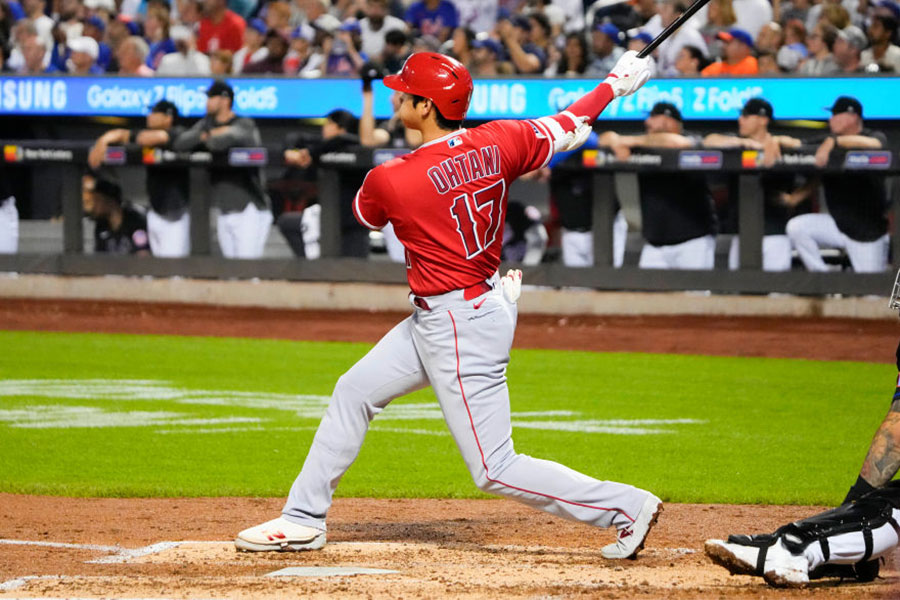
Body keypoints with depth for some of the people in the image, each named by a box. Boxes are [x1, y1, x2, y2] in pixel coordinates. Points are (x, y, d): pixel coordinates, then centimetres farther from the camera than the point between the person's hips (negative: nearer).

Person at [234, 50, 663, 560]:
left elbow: (366, 213, 3)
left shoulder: (390, 181, -20)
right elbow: (566, 131, 6)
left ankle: (628, 505, -1)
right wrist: (617, 82, 21)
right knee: (355, 392, 18)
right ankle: (304, 521, 27)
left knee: (495, 470, -3)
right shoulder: (499, 143, -6)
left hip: (461, 329, -10)